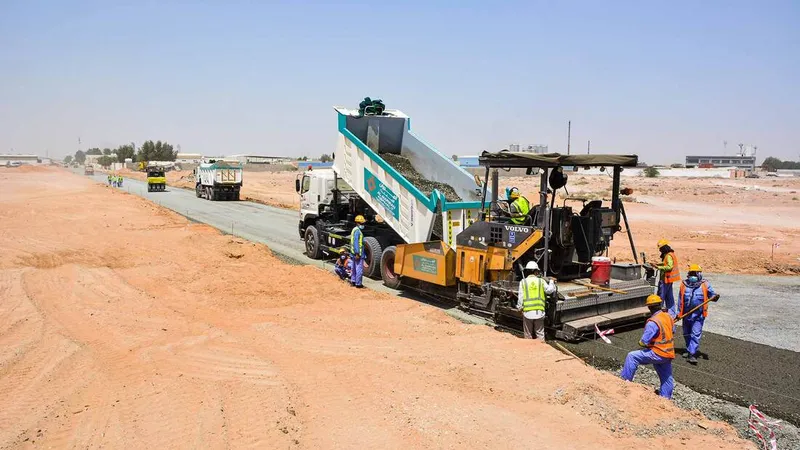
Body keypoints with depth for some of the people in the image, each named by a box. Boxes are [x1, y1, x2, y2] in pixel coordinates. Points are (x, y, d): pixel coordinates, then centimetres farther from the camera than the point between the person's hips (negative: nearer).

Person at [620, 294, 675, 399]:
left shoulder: (653, 322, -23)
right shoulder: (668, 316, 1)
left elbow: (644, 342, -22)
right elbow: (672, 329, 20)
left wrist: (641, 343, 1)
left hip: (658, 354, -8)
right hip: (669, 352, 8)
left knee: (632, 357, -3)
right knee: (666, 377, 20)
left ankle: (625, 380, 3)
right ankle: (665, 397, 34)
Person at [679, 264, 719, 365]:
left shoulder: (705, 285, -3)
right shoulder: (684, 285, 2)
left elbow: (712, 295, -3)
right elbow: (681, 300, 8)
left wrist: (715, 297, -27)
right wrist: (679, 312, 9)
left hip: (698, 315, -3)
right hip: (686, 314, 3)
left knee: (696, 334, -9)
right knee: (687, 334, 17)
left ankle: (692, 354, -7)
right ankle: (689, 349, 36)